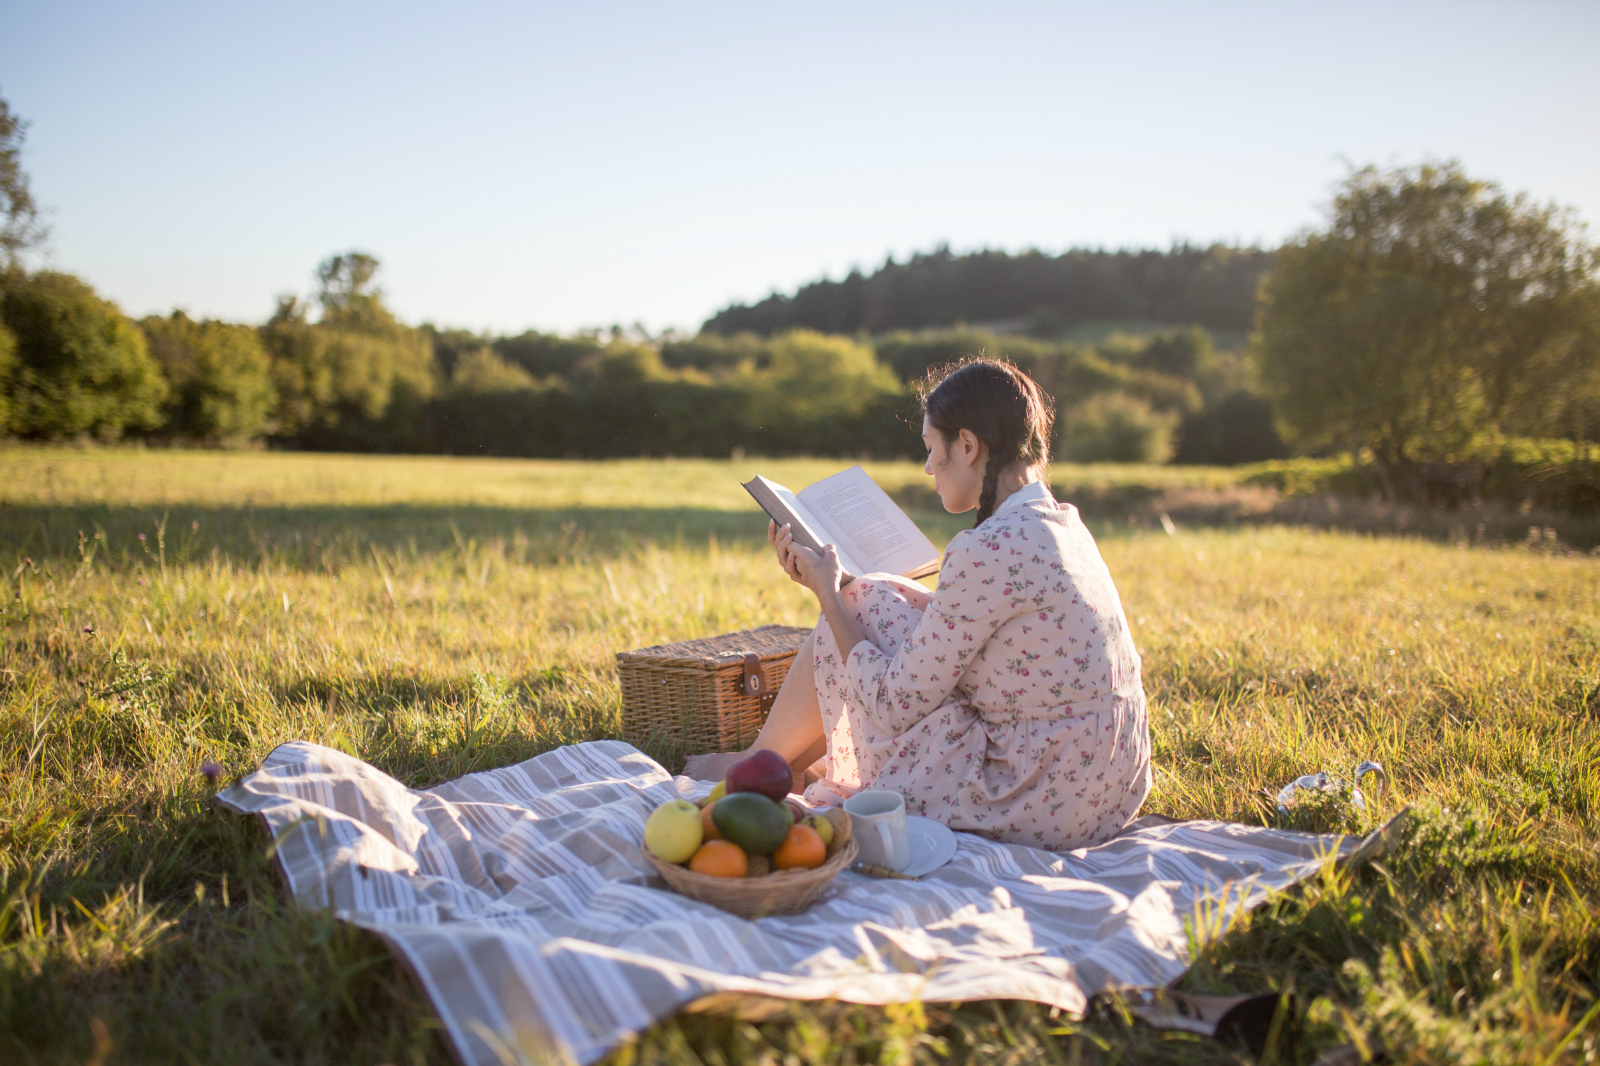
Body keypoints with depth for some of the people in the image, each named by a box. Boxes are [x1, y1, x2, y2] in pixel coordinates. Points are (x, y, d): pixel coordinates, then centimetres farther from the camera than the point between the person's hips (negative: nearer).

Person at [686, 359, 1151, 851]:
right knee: (875, 604, 15)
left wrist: (829, 593, -1)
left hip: (1046, 805, -9)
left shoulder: (989, 551, -22)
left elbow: (894, 704, -14)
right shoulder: (1062, 523, 7)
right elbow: (946, 623, 17)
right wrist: (835, 586, 20)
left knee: (861, 608, 3)